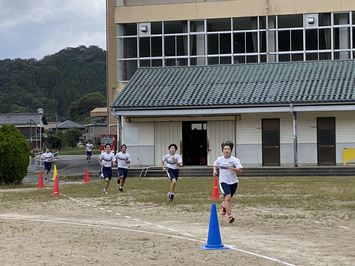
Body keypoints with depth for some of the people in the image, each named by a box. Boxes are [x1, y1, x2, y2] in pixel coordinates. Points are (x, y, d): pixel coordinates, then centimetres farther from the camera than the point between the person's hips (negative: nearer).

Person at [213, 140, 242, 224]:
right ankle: (229, 215, -19)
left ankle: (224, 205, 52)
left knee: (228, 199, 16)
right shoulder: (219, 159, 1)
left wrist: (232, 168, -33)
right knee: (228, 198, -20)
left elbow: (239, 170, -18)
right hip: (223, 182, -1)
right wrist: (215, 171, 5)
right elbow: (215, 165, 23)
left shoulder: (235, 160, -7)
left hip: (233, 182, 1)